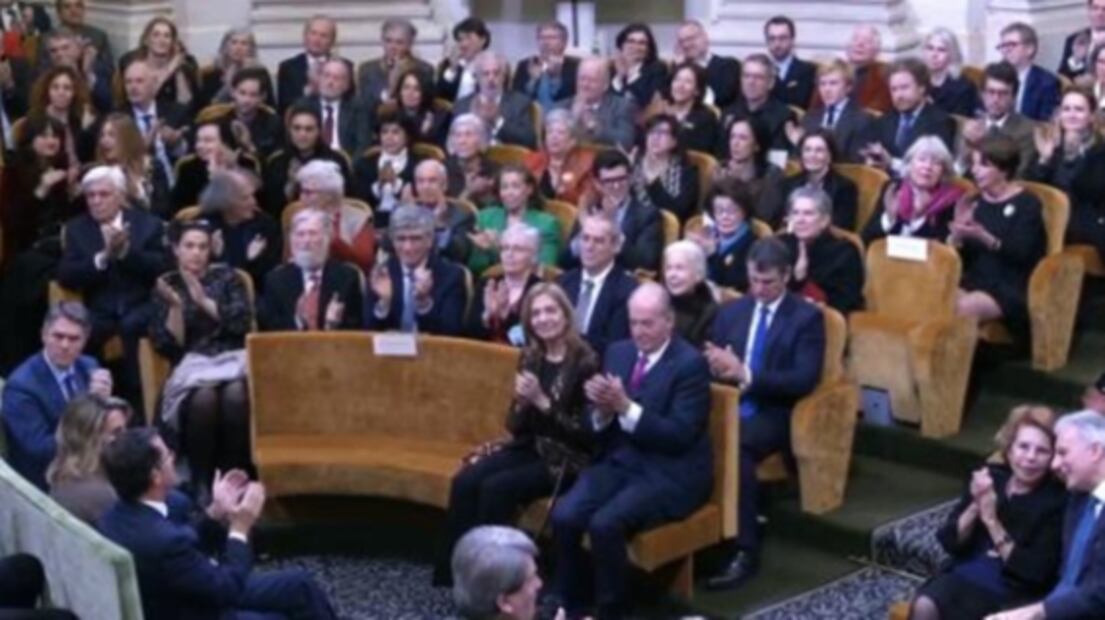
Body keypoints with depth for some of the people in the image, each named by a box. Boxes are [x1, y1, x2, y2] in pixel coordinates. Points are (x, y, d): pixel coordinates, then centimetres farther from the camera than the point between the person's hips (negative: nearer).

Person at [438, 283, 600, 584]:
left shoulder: (585, 362, -12)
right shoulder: (530, 358, 7)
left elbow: (587, 434, -16)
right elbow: (516, 426, 9)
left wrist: (543, 402, -23)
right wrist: (522, 402, -14)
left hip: (568, 458, -6)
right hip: (529, 447, 6)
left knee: (496, 487, -26)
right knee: (465, 481, -17)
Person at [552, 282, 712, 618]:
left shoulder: (691, 363, -11)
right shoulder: (618, 352, 8)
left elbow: (679, 435, -18)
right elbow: (601, 427, 11)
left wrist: (626, 407, -27)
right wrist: (602, 408, -14)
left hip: (669, 474, -6)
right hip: (620, 462, 6)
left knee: (604, 524, -29)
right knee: (563, 516, -19)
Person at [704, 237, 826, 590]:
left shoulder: (807, 317, 1)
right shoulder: (731, 311, 18)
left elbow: (805, 380, -11)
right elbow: (711, 360, 16)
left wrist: (746, 374, -22)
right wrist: (715, 364, -11)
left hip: (772, 414, -4)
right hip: (727, 407, 4)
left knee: (736, 448, -37)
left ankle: (744, 552, -31)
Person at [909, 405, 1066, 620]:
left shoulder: (1056, 501, -7)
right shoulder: (988, 478, 6)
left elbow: (1035, 573, -14)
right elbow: (950, 542, 5)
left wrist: (992, 521, -18)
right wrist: (976, 506, -14)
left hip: (1011, 591, -4)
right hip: (964, 574, 5)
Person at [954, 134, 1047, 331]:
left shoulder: (1027, 204, -3)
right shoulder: (976, 202, 13)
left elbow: (1021, 254, -15)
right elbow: (955, 253, 8)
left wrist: (984, 237, -29)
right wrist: (958, 233, -14)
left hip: (1012, 288, -5)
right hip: (975, 281, 5)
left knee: (964, 307, -33)